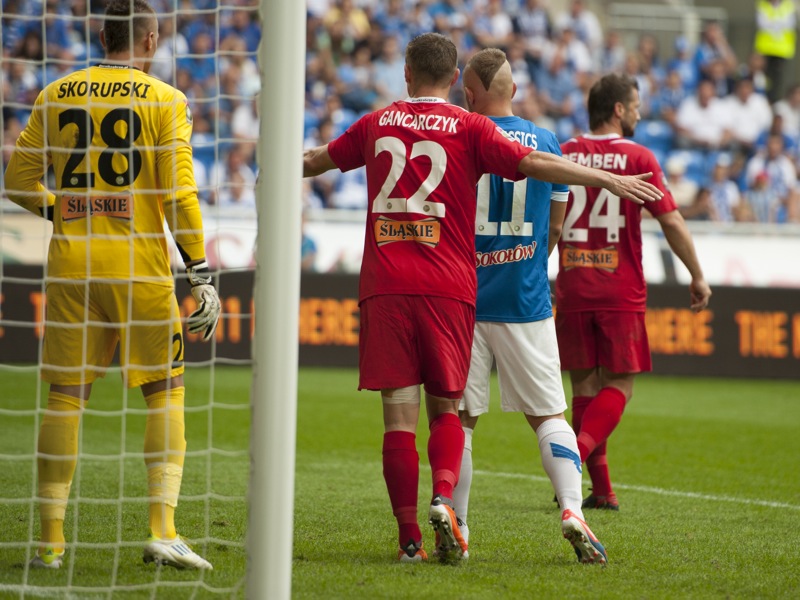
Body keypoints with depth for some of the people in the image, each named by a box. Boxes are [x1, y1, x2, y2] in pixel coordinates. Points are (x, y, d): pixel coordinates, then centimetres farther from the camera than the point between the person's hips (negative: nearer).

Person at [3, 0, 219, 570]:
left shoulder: (55, 97, 8)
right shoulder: (165, 101, -2)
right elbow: (179, 194, -8)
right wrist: (202, 274, -5)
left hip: (71, 265, 3)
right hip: (140, 266, -3)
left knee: (65, 396, 8)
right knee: (166, 393, 7)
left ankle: (51, 540, 8)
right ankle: (162, 529, -3)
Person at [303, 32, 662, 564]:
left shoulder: (377, 124, 12)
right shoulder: (469, 128, 3)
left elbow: (317, 160, 29)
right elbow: (533, 163, -7)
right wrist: (611, 180, -6)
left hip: (385, 286, 1)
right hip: (448, 287, -1)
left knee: (399, 415, 0)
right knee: (445, 407, 10)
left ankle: (410, 536, -5)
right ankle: (443, 497, -16)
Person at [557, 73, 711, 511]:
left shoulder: (562, 155, 4)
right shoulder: (637, 158, -5)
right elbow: (671, 221, -7)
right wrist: (697, 276, 2)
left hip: (572, 289, 3)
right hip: (621, 290, -3)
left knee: (584, 384, 9)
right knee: (618, 384, 5)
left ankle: (602, 490, 7)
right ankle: (577, 454, -20)